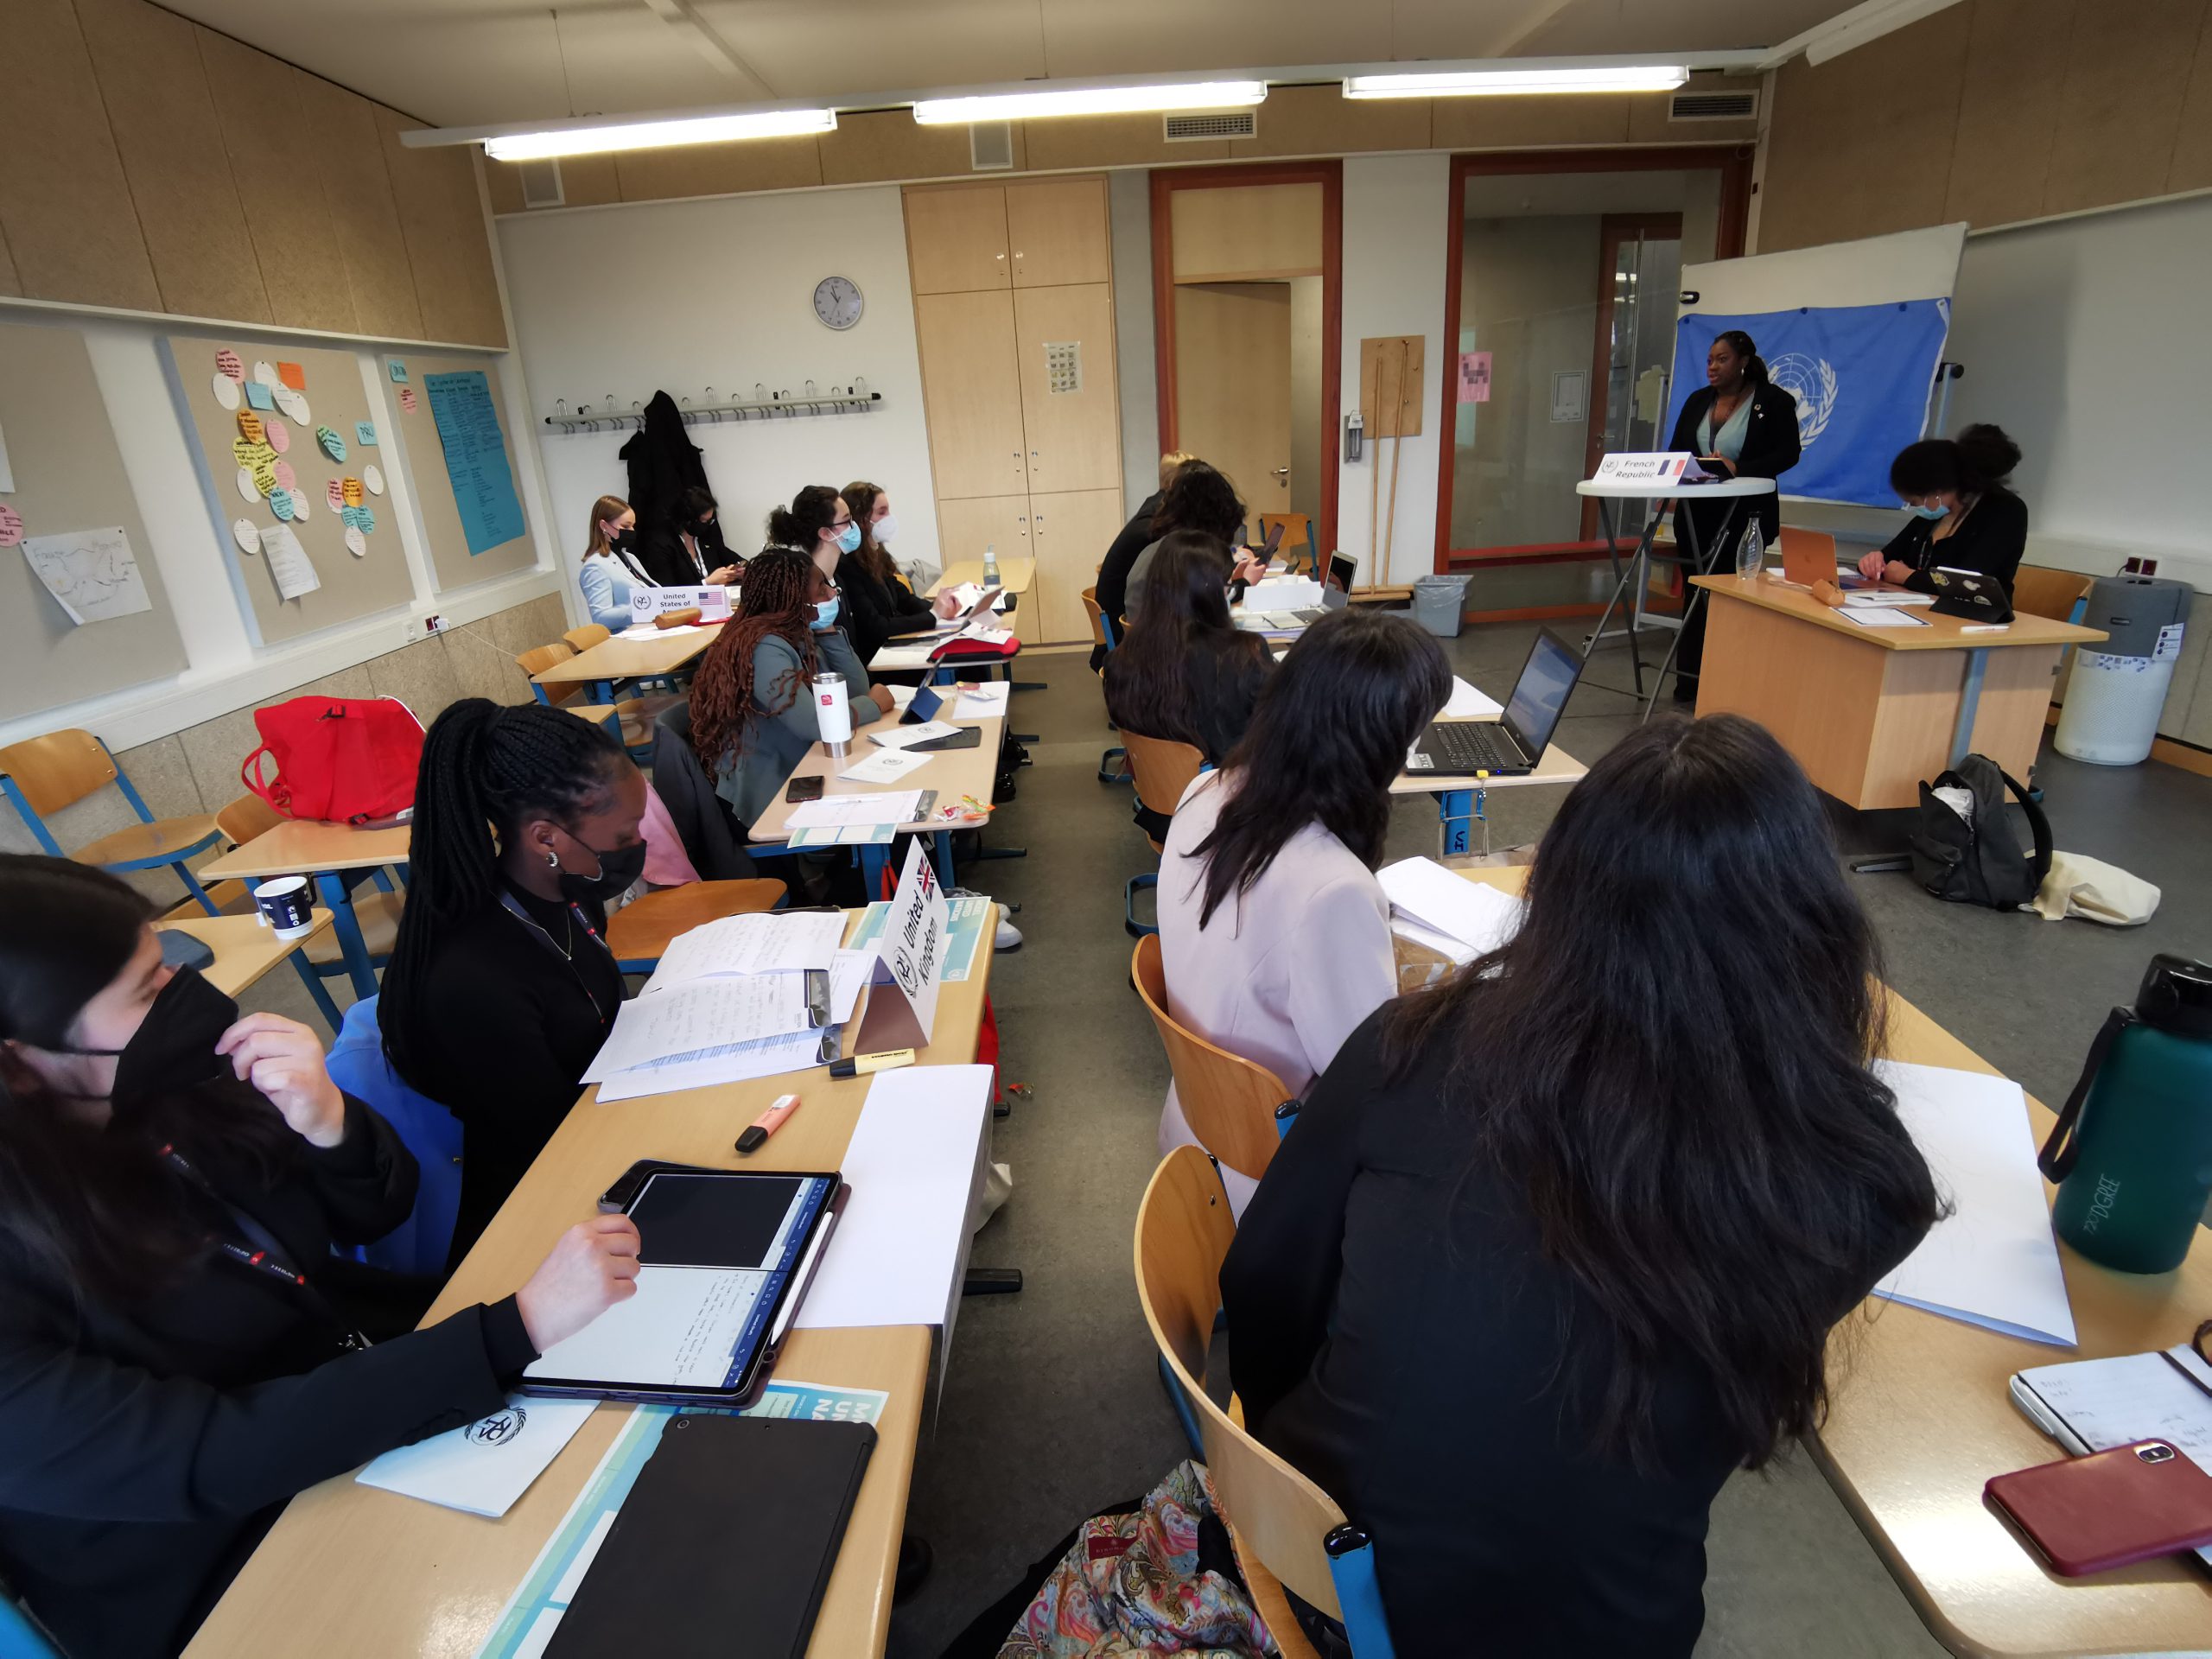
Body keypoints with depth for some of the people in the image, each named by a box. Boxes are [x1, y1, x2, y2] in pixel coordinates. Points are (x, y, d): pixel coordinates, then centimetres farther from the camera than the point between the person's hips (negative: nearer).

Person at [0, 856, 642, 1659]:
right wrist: (522, 1325, -37)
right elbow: (213, 1456, -31)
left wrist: (330, 1125, -23)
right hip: (245, 1580, -5)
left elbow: (377, 1211, 0)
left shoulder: (162, 1098, -9)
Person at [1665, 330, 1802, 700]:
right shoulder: (1698, 400, 14)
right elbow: (1676, 448, 12)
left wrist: (1740, 468, -22)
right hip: (1696, 512, 5)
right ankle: (1689, 682, 12)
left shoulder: (1774, 401, -2)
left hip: (1744, 515, -5)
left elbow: (1788, 453, -7)